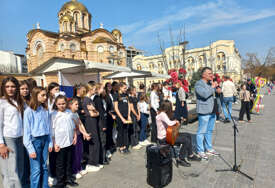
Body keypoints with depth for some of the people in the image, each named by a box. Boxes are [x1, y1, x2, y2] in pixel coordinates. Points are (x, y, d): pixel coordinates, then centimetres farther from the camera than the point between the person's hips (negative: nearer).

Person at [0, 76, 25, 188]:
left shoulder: (19, 102, 13)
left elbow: (21, 121, 12)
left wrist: (24, 138, 6)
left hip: (19, 138, 6)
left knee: (19, 171, 9)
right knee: (11, 173, -5)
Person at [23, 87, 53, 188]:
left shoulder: (45, 110, 4)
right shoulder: (29, 111, -10)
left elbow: (49, 127, 7)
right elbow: (26, 131, -9)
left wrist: (50, 142, 6)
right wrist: (30, 149, -10)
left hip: (45, 140, 5)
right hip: (35, 141, -4)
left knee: (44, 167, 14)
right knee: (36, 170, 0)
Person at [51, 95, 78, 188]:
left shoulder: (69, 112, 4)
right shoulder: (54, 114, -7)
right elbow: (52, 130, -7)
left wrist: (75, 136, 8)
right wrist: (54, 144, -10)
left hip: (70, 142, 4)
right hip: (60, 143, -4)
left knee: (69, 162, 16)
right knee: (60, 163, 7)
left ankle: (69, 179, 32)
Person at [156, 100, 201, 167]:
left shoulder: (163, 113, 8)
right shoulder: (162, 114, -23)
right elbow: (169, 123, -36)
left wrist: (174, 122, 1)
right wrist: (175, 121, -16)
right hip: (164, 138, -11)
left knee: (188, 135, 13)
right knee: (186, 140, -18)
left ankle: (190, 155, 25)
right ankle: (180, 159, -1)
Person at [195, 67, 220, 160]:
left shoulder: (211, 83, 15)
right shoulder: (198, 84, -11)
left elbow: (214, 94, 27)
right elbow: (205, 94, -25)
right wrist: (213, 87, -13)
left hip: (212, 111, 8)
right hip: (204, 112, -8)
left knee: (209, 131, 16)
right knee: (202, 132, 0)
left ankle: (209, 148, 29)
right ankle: (200, 151, 11)